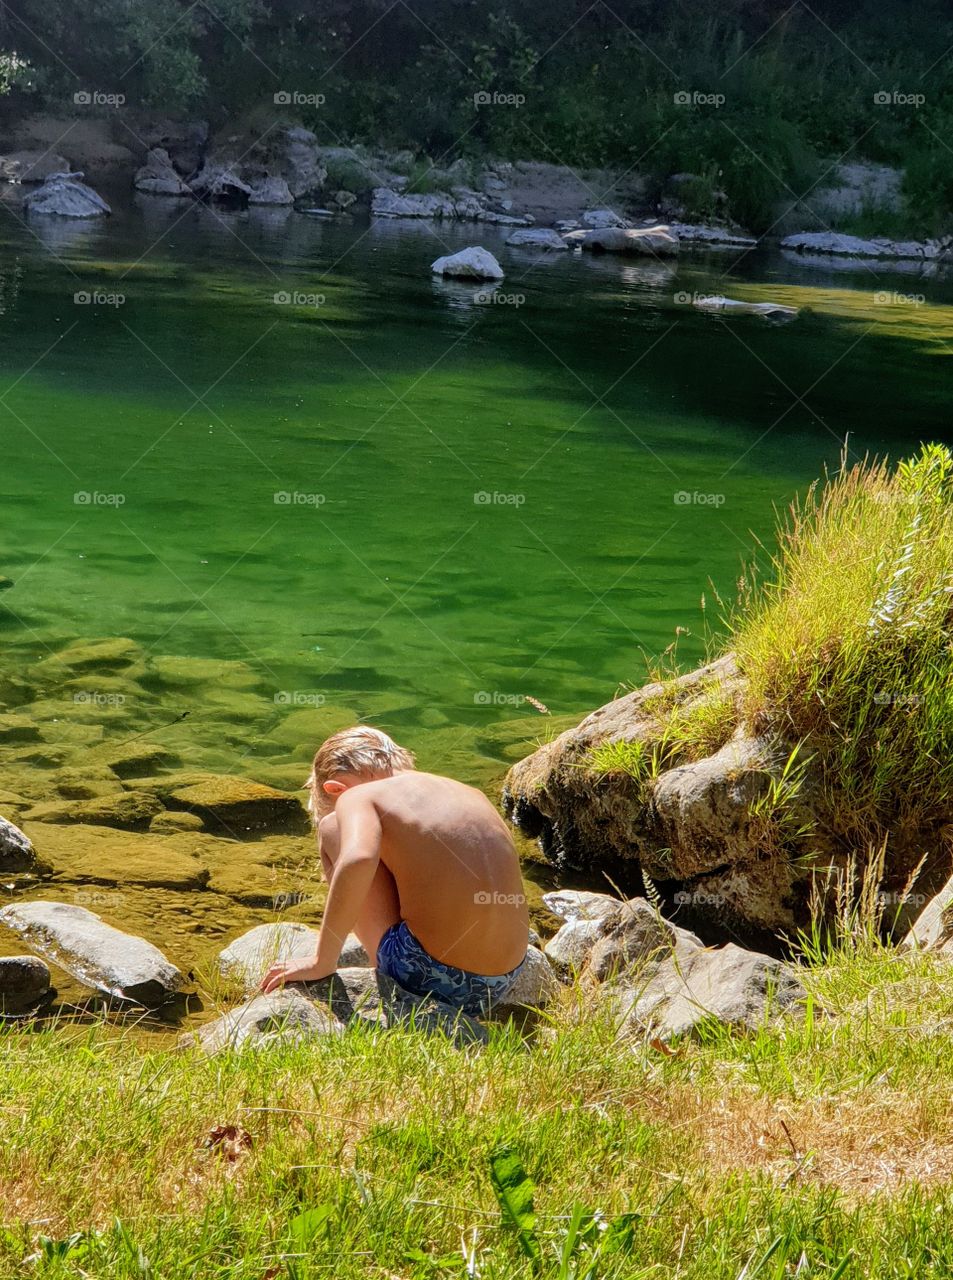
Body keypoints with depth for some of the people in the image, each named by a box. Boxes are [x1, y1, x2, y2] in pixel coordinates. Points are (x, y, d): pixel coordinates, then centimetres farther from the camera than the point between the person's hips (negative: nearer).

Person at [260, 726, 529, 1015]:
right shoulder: (472, 795, 15)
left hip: (426, 978, -6)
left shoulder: (357, 796, -3)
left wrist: (322, 962, -16)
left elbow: (358, 860, -25)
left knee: (331, 827, 10)